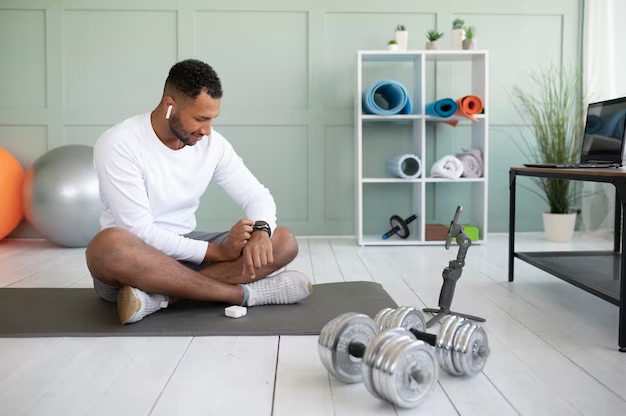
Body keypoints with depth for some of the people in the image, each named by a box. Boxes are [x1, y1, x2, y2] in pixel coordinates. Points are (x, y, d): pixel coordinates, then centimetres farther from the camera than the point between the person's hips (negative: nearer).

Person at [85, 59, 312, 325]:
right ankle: (244, 292, -29)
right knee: (110, 243, -41)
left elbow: (257, 195, 2)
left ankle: (159, 297, -28)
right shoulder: (118, 144, -17)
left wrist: (261, 229, -23)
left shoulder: (212, 143, 0)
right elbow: (140, 232, -22)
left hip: (186, 250, 5)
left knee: (284, 241, -13)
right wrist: (218, 251, -24)